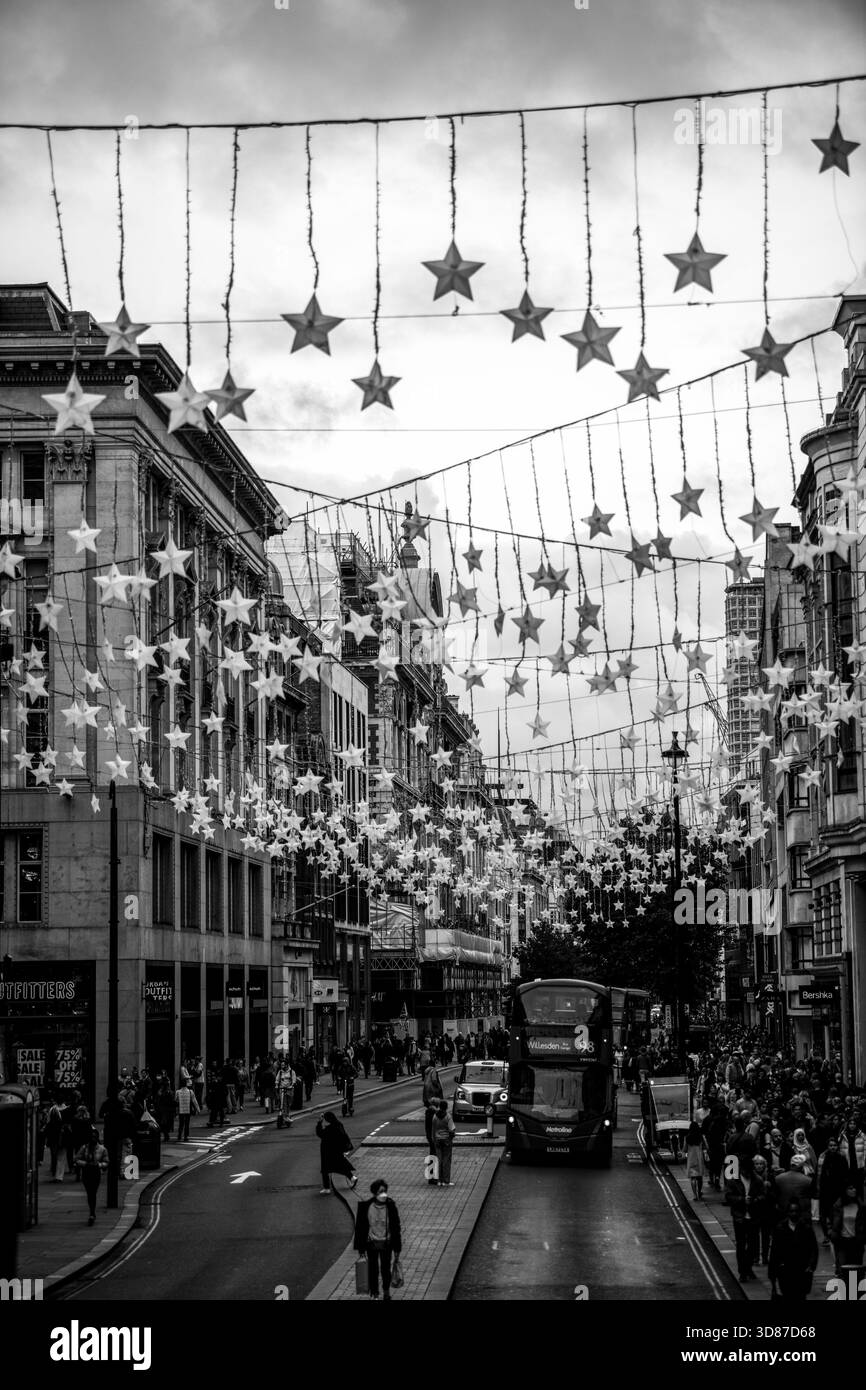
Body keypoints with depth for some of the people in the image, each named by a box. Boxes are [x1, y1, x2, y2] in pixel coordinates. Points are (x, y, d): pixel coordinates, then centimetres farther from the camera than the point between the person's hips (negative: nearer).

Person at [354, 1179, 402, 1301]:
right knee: (373, 1269, 9)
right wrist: (361, 1248, -2)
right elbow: (359, 1227, -5)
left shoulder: (391, 1206, -13)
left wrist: (397, 1248, -1)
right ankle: (374, 1293, 27)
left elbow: (396, 1227, -3)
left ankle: (386, 1292, 34)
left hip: (386, 1243, 0)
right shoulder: (365, 1207, -15)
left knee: (386, 1268, 11)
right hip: (371, 1244, 0)